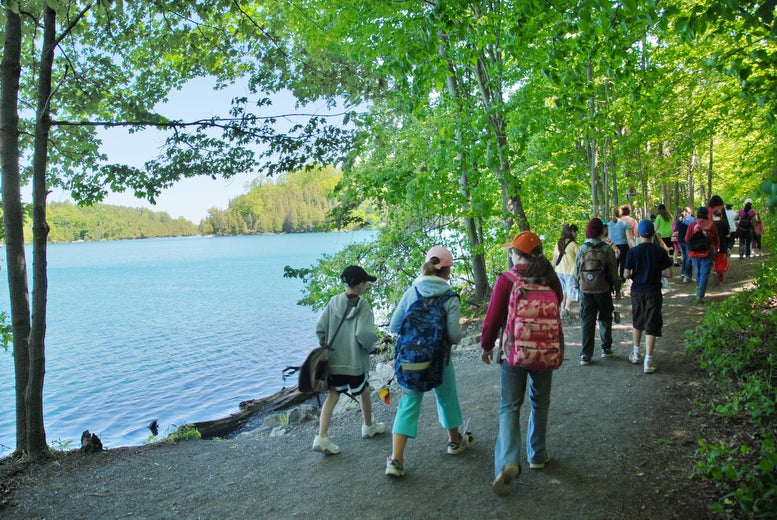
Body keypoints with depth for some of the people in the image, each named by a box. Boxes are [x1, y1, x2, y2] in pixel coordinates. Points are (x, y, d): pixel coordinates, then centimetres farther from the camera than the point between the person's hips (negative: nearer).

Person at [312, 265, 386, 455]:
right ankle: (369, 427, 38)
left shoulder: (333, 302, 0)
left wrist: (327, 347, 12)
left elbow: (320, 328, -3)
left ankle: (322, 436, -2)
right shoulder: (362, 306, -14)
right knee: (364, 392, 19)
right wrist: (369, 347, -4)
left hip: (333, 360, 4)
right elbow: (364, 333, -24)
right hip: (355, 361, -4)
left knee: (332, 395, 9)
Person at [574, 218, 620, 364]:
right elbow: (613, 272, -5)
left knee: (586, 321, 5)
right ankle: (606, 348, 27)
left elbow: (576, 272, 1)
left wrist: (577, 286, 15)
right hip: (603, 290, -1)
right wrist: (617, 288, 7)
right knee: (605, 318, 18)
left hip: (585, 290, 1)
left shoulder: (581, 249, -4)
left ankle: (585, 355, 4)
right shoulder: (607, 249, -10)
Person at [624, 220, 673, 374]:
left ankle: (636, 353, 31)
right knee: (651, 326, 2)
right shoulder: (659, 251, -7)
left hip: (637, 291, 1)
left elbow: (627, 274, -9)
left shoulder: (633, 251, -9)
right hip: (654, 292, -1)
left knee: (637, 323, 19)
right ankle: (648, 361, -2)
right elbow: (669, 273, -6)